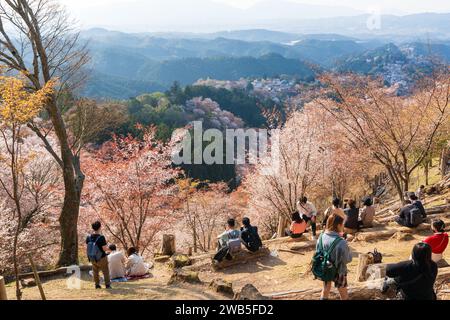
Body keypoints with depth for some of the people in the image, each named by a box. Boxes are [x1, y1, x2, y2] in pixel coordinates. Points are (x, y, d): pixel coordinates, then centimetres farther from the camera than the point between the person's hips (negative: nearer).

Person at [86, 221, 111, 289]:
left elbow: (88, 246, 5)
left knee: (95, 271, 19)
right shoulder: (101, 237, -25)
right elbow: (105, 249, -23)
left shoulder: (89, 237, -7)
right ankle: (107, 285, 13)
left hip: (92, 258, 5)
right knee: (105, 271, 10)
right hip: (101, 258, -5)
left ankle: (97, 285, 24)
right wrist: (109, 249, -3)